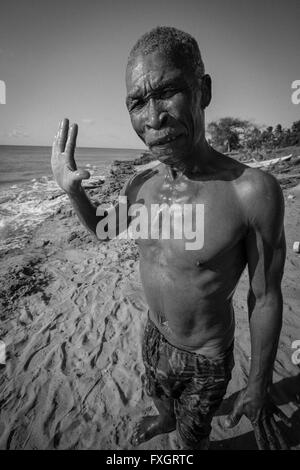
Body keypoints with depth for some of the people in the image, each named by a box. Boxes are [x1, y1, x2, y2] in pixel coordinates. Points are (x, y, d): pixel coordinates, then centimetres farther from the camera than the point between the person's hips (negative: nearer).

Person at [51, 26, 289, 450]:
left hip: (207, 359, -5)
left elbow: (266, 299, -20)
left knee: (192, 437, 25)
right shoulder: (141, 186, -14)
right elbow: (103, 228, 7)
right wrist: (71, 189, -12)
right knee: (159, 397, 36)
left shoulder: (252, 191, -31)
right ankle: (165, 420, 70)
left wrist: (258, 387, -9)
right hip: (154, 338, 5)